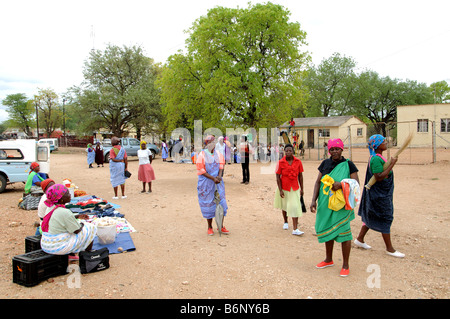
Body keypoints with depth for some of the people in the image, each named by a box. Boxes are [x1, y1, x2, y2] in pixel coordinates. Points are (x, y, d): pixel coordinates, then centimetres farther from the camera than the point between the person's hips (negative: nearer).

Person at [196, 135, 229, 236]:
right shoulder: (202, 155, -7)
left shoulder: (218, 154, 8)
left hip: (218, 181, 4)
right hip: (206, 182, -4)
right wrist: (213, 178, -17)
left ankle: (221, 226, 17)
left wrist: (220, 175, -14)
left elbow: (221, 165, 6)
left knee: (221, 202, 3)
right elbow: (201, 171, -10)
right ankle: (210, 227, 17)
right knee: (208, 203, 2)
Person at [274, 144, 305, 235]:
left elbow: (300, 176, 0)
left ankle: (295, 229, -4)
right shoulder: (280, 162, -11)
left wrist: (301, 189, 2)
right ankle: (285, 222, 40)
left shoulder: (298, 162, -7)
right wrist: (280, 190, -13)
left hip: (295, 188, 0)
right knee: (284, 206, 16)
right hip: (284, 187, 0)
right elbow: (278, 177, -9)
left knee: (295, 207, -6)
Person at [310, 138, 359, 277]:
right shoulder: (325, 164, 8)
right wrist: (314, 200, -2)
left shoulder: (348, 164, -3)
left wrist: (341, 184, -26)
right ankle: (329, 260, 34)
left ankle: (345, 265, 15)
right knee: (327, 231, 15)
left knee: (343, 232, -1)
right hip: (325, 203, 5)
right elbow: (318, 182, 7)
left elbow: (356, 183, -8)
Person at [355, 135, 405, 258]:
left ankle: (360, 239, 29)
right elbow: (379, 177, -29)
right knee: (385, 219, -1)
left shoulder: (378, 158, 10)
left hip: (383, 193, 10)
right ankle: (389, 249, 11)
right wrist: (391, 164, -26)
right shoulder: (376, 159, -22)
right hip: (380, 195, -10)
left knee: (370, 217, 18)